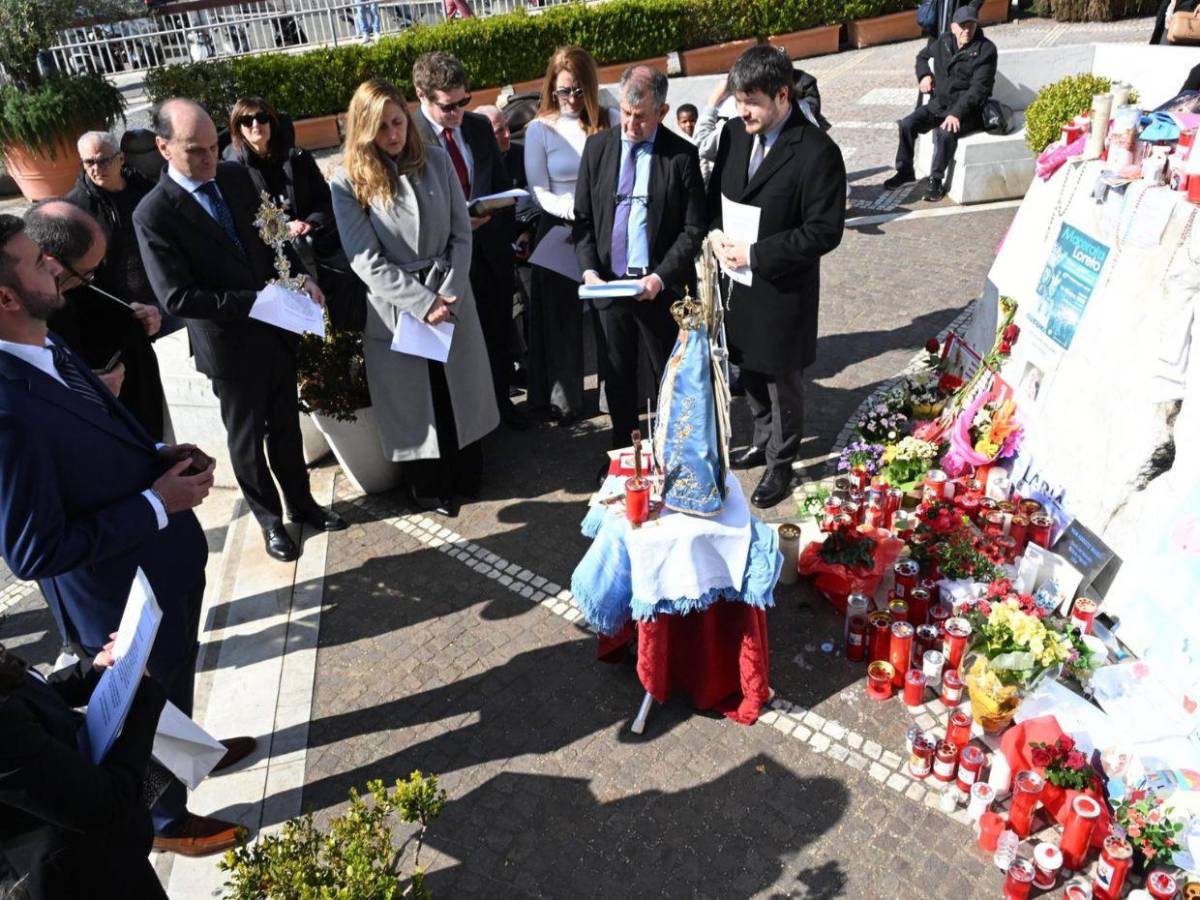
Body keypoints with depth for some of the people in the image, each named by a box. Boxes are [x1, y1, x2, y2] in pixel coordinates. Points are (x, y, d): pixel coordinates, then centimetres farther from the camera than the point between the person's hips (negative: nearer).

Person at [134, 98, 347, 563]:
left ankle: (301, 501, 41)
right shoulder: (153, 215, -18)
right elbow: (177, 297, -20)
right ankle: (269, 519, 34)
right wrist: (252, 301, -25)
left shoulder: (235, 176, -2)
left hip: (277, 327, 5)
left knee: (285, 423, 20)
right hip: (231, 344, -5)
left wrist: (301, 277, -8)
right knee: (247, 438, 14)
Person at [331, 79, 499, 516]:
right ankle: (429, 486, 30)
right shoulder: (349, 180, -8)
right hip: (395, 307, -2)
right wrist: (422, 302, -17)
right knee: (413, 397, 10)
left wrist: (448, 293, -11)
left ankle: (467, 475, 36)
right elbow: (366, 261, -12)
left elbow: (461, 234, 1)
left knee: (460, 388, 14)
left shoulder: (437, 160, 0)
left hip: (451, 297, 3)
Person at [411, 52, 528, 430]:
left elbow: (503, 185, 14)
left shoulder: (480, 126, 5)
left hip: (491, 248, 5)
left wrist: (504, 233, 2)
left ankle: (502, 398, 36)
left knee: (498, 332, 16)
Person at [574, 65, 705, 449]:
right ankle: (622, 451, 31)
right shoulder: (597, 147, 2)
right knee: (618, 375, 15)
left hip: (662, 288, -3)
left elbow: (693, 228, -7)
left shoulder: (682, 155, -7)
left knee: (670, 376, 11)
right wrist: (589, 270, -9)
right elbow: (583, 217, 5)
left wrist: (659, 277, -17)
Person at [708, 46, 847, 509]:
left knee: (782, 381, 10)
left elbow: (824, 231, -19)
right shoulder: (735, 132, 1)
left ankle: (780, 463, 30)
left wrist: (756, 254, -22)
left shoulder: (818, 153, -19)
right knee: (750, 371, 22)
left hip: (782, 290, -6)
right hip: (737, 283, 6)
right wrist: (719, 237, -7)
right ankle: (763, 441, 45)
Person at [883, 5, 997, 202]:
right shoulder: (943, 42, 7)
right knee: (907, 124, -15)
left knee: (946, 134, -34)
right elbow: (922, 56, 28)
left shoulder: (986, 49, -10)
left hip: (967, 109, -6)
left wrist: (956, 113, -30)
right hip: (939, 103, 6)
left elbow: (978, 88, -18)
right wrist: (924, 75, 7)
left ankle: (935, 180, -15)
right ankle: (905, 171, 2)